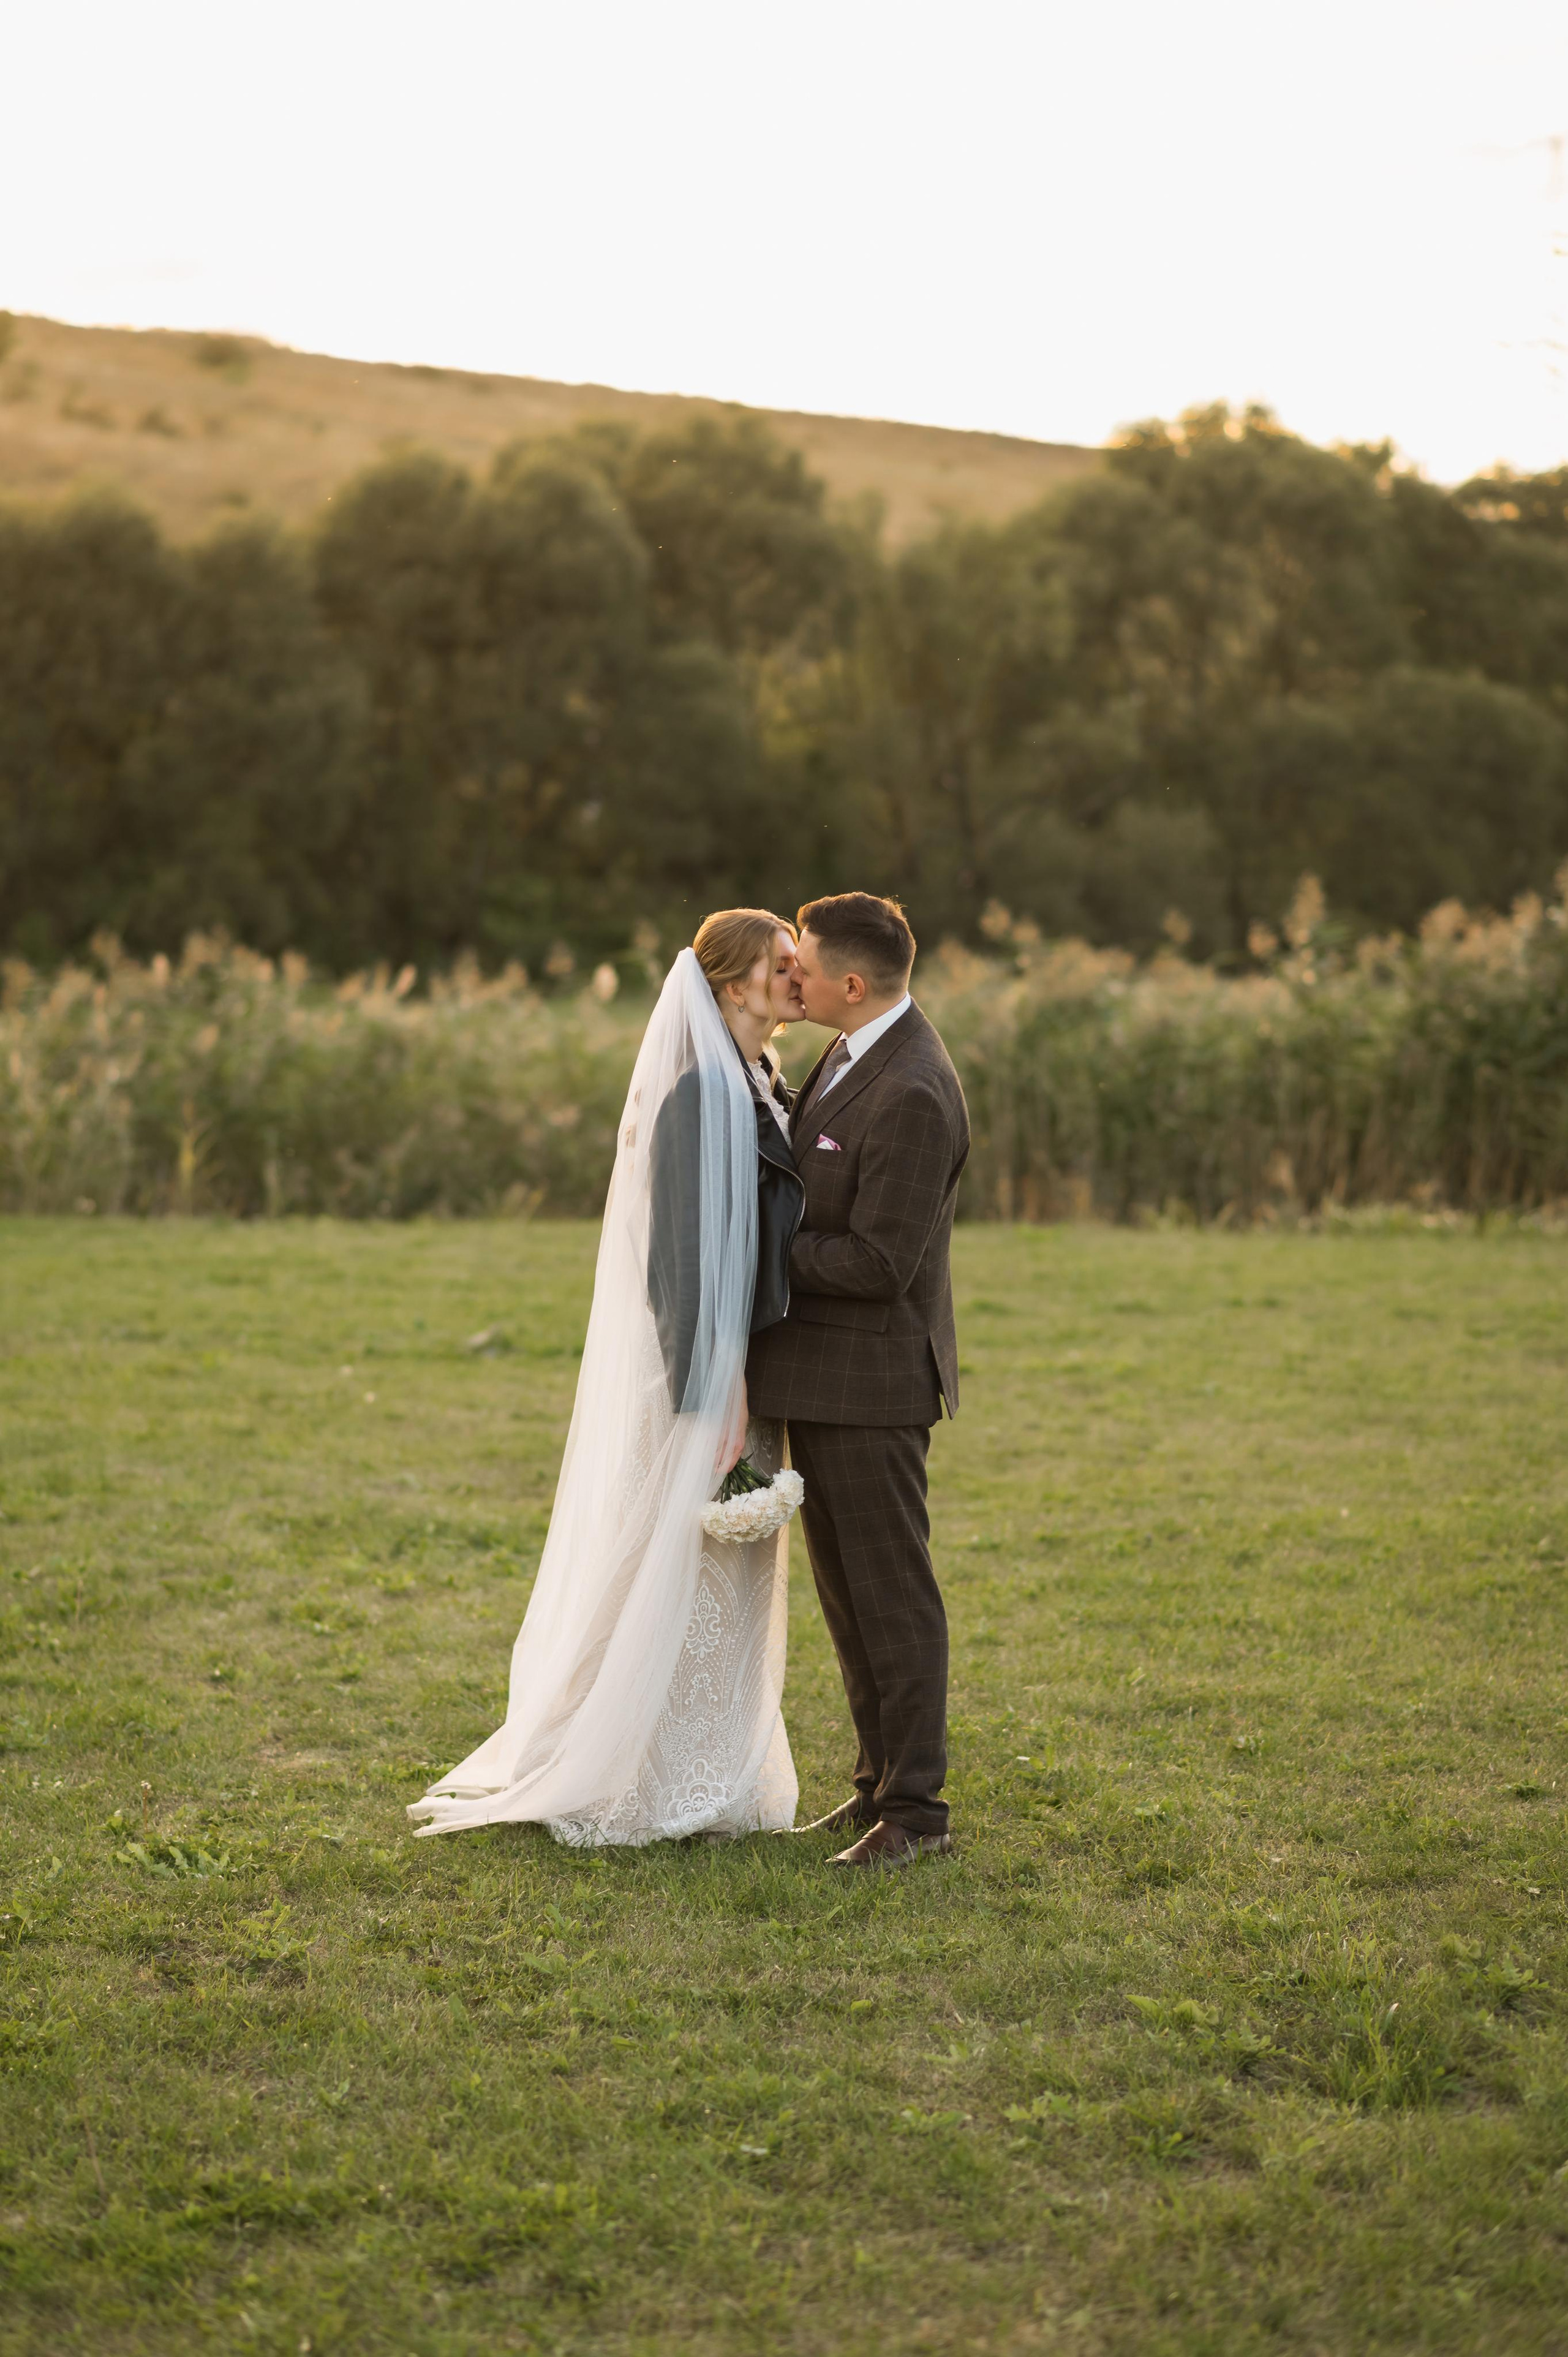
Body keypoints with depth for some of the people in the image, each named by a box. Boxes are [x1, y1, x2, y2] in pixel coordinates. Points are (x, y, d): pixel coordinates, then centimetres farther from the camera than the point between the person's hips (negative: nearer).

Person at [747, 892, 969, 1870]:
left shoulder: (912, 1095, -22)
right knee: (844, 1588, 16)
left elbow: (879, 1262, -23)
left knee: (893, 1594, -2)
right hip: (822, 1373, 10)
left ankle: (916, 1808, 6)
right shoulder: (857, 1056, 9)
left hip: (871, 1379, -10)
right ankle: (881, 1783, 27)